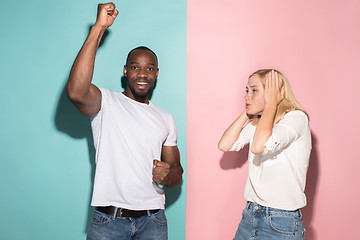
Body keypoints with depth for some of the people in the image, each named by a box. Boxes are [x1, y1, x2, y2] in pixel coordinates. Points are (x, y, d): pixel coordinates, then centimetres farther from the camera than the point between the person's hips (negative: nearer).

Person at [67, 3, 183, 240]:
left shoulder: (166, 119, 10)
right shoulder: (106, 103, -3)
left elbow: (177, 170, 13)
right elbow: (76, 91, -26)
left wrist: (168, 176, -12)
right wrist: (98, 28, -24)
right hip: (109, 220, -3)